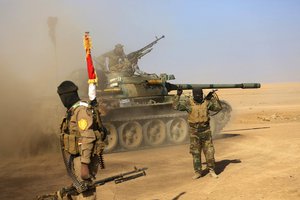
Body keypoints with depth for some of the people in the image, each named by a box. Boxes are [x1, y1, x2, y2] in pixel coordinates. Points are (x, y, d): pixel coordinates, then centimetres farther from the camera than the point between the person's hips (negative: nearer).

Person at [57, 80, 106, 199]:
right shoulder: (73, 111, 14)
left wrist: (84, 165, -27)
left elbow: (87, 139, -24)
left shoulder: (82, 110, -17)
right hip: (77, 157, 10)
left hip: (84, 159, -10)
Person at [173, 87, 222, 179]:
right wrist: (178, 95, -22)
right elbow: (176, 106, -12)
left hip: (205, 130, 1)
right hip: (194, 131, -1)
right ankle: (198, 172, 16)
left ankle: (211, 170, 16)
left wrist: (214, 97, -10)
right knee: (195, 152, 5)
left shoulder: (207, 102, -1)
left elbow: (218, 108, 0)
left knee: (209, 151, 3)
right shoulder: (188, 102, -6)